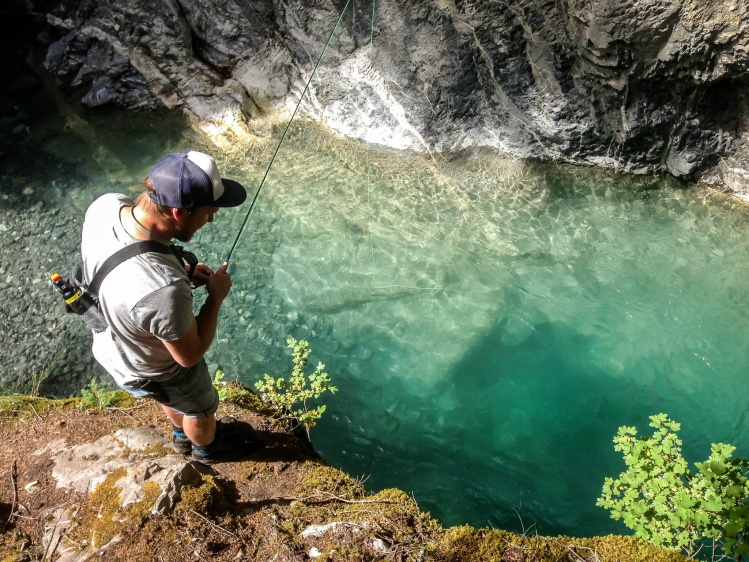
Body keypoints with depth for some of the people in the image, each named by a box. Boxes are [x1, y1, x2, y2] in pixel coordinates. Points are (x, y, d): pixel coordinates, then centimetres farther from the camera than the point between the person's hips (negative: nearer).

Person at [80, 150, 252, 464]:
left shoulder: (106, 204, -26)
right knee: (201, 407, 28)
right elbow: (190, 354, -27)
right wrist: (216, 296, -16)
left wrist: (182, 270, -8)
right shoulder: (164, 290, -47)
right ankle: (208, 447, 60)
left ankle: (184, 434, 67)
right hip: (152, 372, -6)